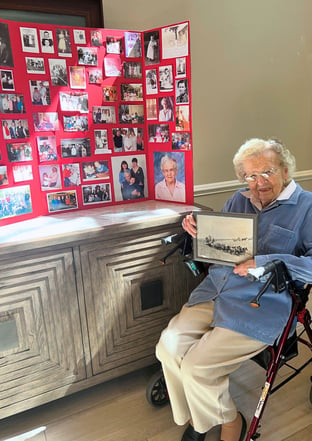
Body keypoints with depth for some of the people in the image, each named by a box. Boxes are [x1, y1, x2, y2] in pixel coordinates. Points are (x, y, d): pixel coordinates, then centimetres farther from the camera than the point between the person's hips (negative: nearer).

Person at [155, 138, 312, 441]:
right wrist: (197, 231, -1)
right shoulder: (239, 201, 15)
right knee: (169, 346, -10)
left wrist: (266, 263, -23)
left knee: (196, 367, -16)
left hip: (259, 306, -6)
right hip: (214, 292, 6)